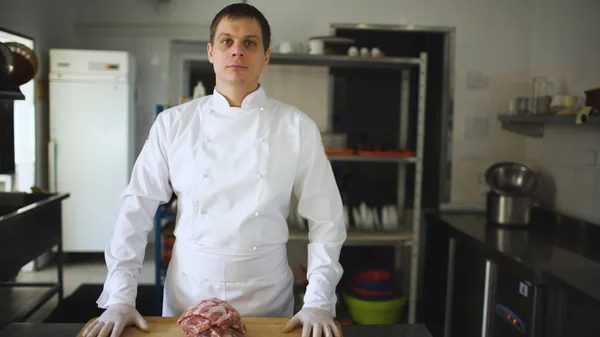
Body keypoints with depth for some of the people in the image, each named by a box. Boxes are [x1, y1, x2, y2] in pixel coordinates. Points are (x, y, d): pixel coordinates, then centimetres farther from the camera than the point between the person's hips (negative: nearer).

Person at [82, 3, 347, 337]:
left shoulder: (298, 127, -5)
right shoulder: (174, 123, -2)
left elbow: (326, 219, -4)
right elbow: (137, 210, -2)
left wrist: (319, 304, -10)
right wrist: (119, 299, -7)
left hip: (268, 299, 0)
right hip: (186, 297, 1)